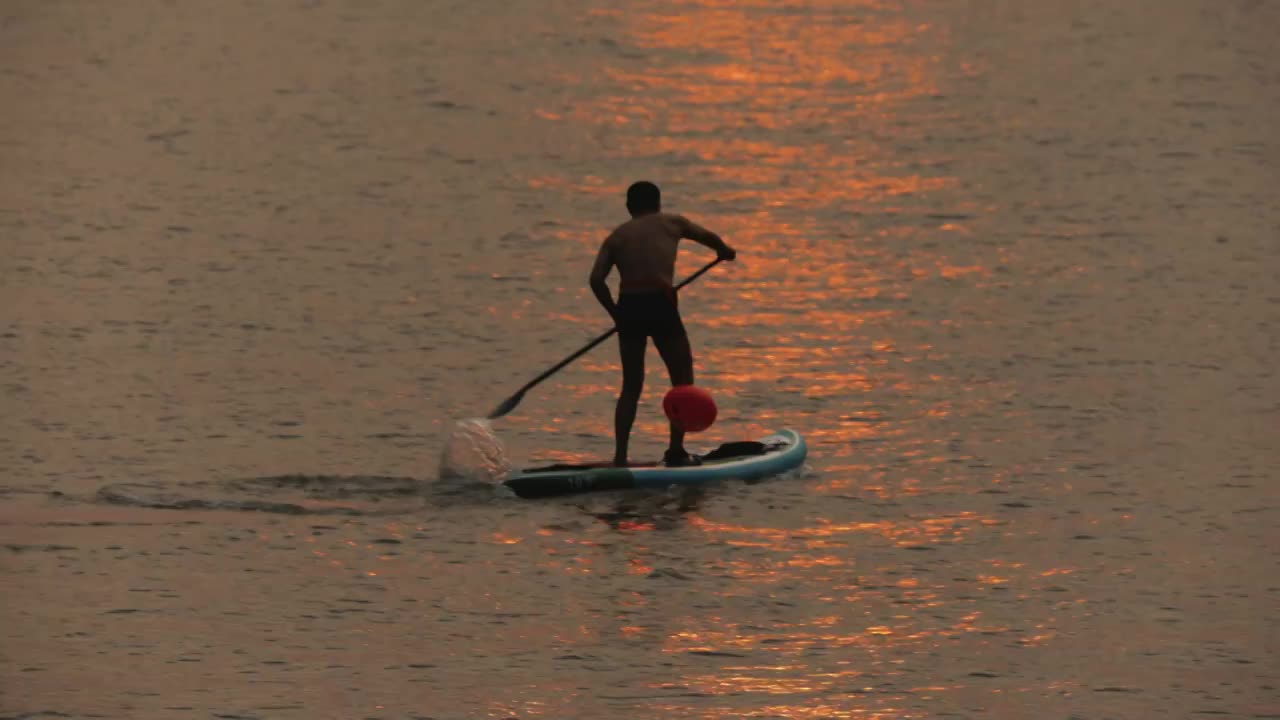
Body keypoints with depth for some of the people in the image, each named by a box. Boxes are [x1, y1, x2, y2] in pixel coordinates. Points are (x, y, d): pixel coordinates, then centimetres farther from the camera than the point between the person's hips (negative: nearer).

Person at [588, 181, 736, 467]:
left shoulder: (617, 236, 15)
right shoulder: (671, 223, 13)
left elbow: (596, 279, 3)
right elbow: (706, 236, 32)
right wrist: (724, 250, 54)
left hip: (628, 307, 3)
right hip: (660, 306, -3)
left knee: (631, 387, 15)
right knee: (683, 382, 10)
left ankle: (620, 457, 9)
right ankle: (676, 451, 4)